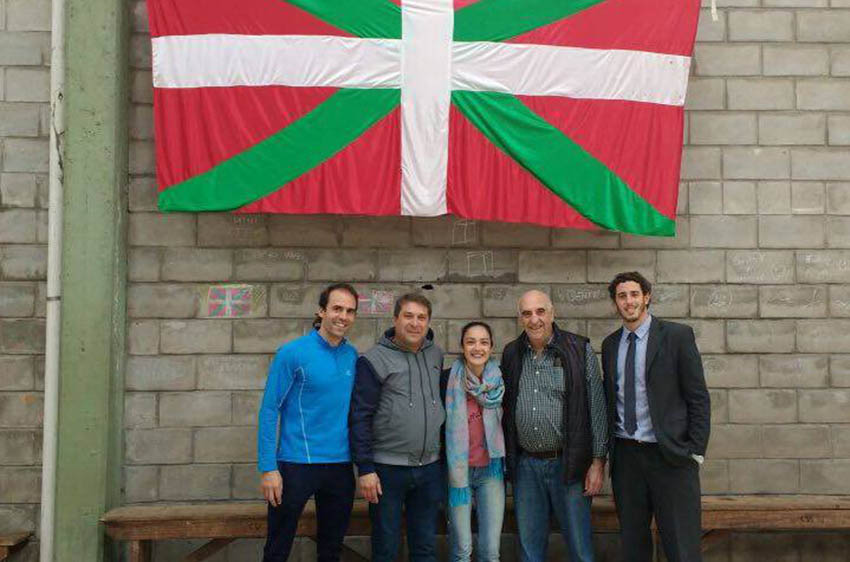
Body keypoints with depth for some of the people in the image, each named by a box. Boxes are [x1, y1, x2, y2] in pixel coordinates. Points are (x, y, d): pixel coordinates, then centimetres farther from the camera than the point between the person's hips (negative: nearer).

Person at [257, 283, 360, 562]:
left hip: (341, 466, 4)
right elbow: (269, 411, -9)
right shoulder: (292, 353, -10)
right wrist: (268, 469, -14)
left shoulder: (353, 356, 4)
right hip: (296, 463, -4)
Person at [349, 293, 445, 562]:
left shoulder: (436, 354, 6)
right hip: (387, 469, -4)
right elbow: (359, 418, -10)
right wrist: (365, 469, -13)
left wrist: (442, 451, 14)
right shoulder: (374, 360, -9)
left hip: (430, 467, 5)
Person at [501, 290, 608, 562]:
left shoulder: (579, 350, -5)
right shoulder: (511, 354, 6)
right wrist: (506, 459, 6)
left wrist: (598, 462, -8)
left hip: (568, 464, -3)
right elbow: (504, 408, 10)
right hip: (525, 465, 3)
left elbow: (597, 407, -5)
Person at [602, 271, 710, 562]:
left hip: (669, 455, -4)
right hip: (625, 455, 5)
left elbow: (698, 397, -4)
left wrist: (696, 451, -9)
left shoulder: (677, 335, -4)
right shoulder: (610, 345, 11)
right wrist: (608, 450, 9)